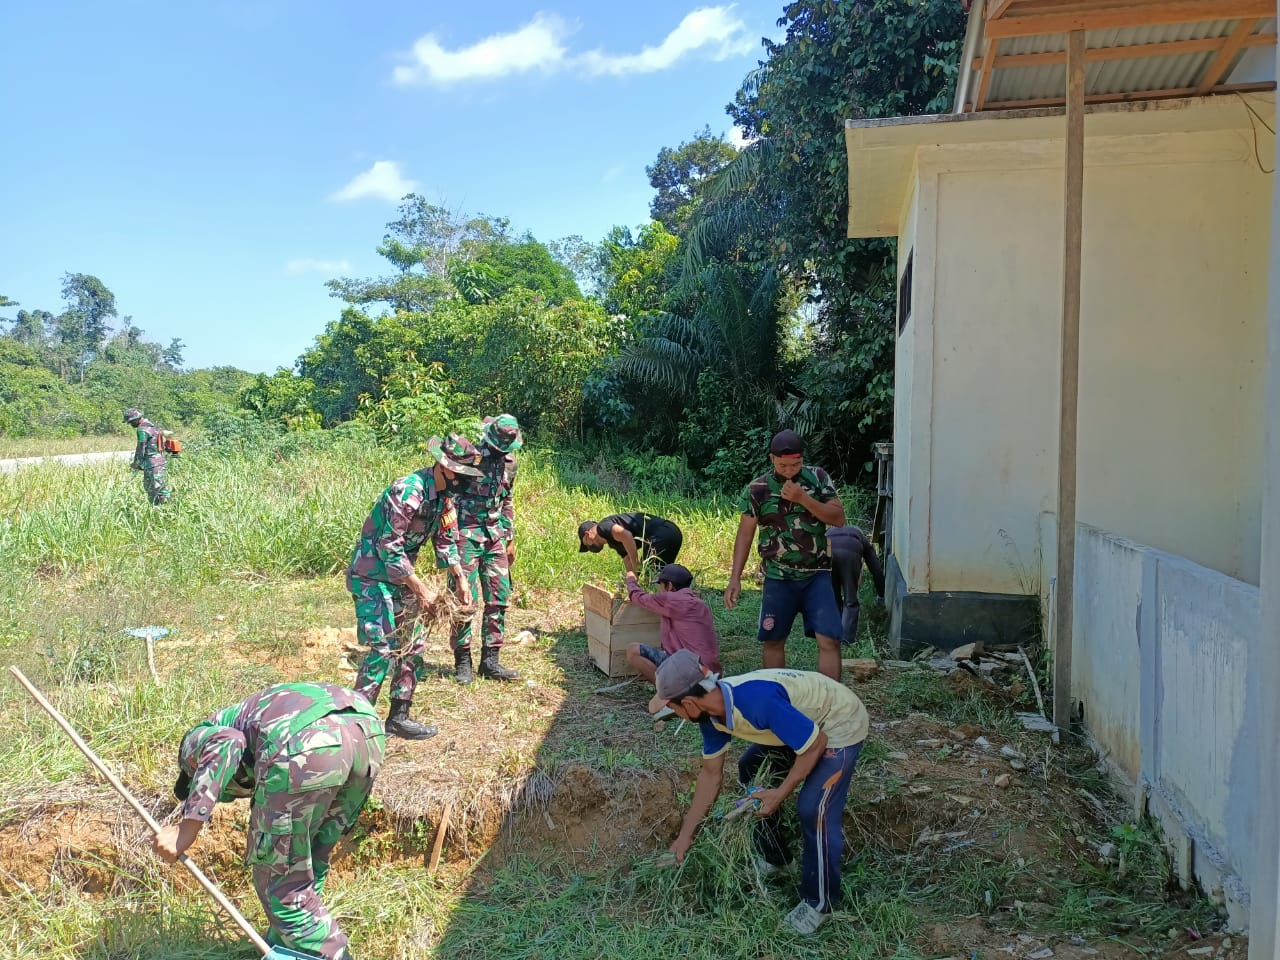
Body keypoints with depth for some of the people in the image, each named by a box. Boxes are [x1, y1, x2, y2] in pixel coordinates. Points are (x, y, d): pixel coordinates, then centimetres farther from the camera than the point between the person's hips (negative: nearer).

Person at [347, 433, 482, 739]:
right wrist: (420, 587, -22)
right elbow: (388, 547, -26)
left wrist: (461, 580, 6)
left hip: (400, 576, 9)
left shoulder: (443, 496, 2)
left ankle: (399, 717, 18)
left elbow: (446, 541, 14)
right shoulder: (408, 492, -26)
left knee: (414, 645, 10)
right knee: (384, 648, -14)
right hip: (373, 575, -9)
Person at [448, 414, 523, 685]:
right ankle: (462, 661, 11)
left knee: (499, 598, 5)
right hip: (466, 534, -6)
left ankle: (490, 660, 15)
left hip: (495, 536, 6)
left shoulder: (509, 460, 8)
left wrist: (510, 539, 18)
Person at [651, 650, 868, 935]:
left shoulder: (757, 701, -40)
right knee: (751, 771, 16)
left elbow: (816, 743, -29)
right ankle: (774, 856, 33)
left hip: (841, 724, -9)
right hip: (801, 720, 9)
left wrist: (781, 793, -21)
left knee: (814, 810, -17)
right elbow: (711, 773, 1)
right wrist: (685, 836, 4)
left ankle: (819, 902, 4)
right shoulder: (711, 709, -12)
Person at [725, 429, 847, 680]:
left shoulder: (818, 478, -2)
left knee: (829, 640, -9)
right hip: (778, 578, 0)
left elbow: (838, 518, -7)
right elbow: (745, 534, -1)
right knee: (773, 640, 9)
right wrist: (735, 578, -7)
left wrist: (803, 498, -18)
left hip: (817, 575, 0)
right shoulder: (757, 489, -4)